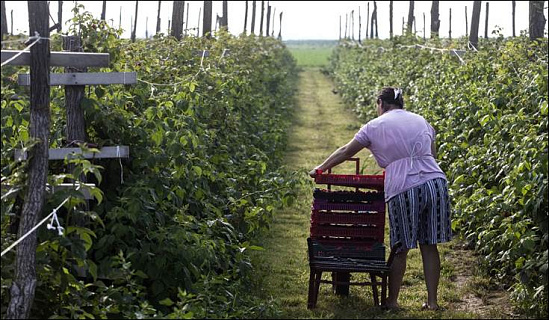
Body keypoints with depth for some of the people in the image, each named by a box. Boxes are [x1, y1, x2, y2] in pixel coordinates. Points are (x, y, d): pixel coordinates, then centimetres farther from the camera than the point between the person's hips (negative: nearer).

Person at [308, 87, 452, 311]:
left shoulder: (375, 126, 8)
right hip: (436, 183, 4)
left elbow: (346, 152, 14)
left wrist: (319, 169, 25)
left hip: (404, 189, -3)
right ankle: (432, 301, 13)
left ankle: (392, 301, 16)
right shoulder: (421, 121, 19)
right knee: (429, 246, 9)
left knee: (400, 249, 6)